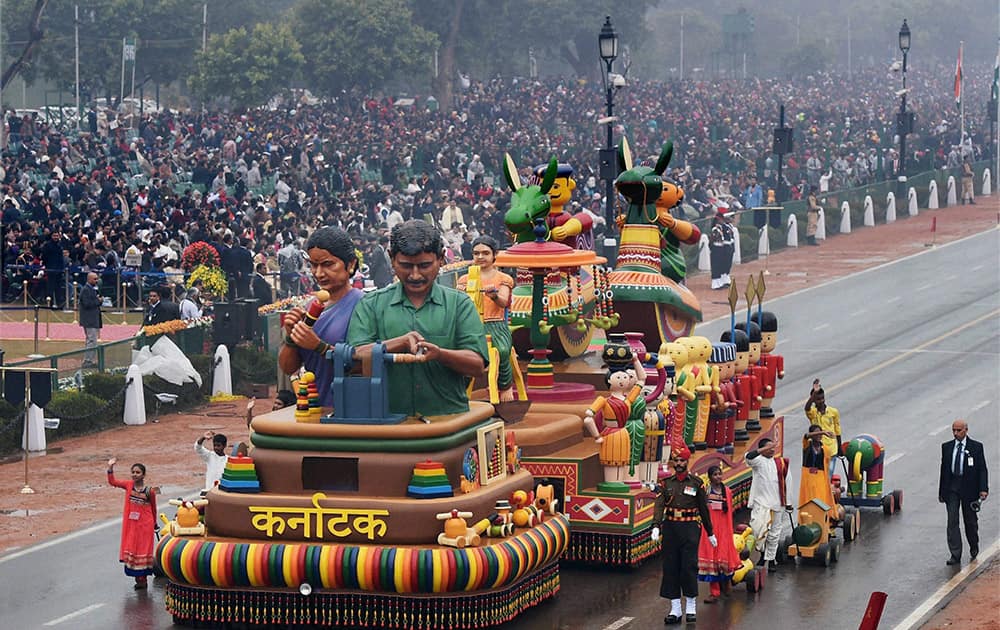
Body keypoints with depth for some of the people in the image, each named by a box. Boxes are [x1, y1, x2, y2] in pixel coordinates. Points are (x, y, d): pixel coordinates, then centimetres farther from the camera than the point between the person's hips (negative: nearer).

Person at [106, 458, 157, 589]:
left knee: (143, 550, 2)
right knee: (131, 549, 8)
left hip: (145, 525, -4)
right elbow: (112, 481, -2)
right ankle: (138, 577, 19)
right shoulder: (129, 485, -2)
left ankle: (143, 579, 10)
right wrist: (110, 468, -17)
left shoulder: (149, 491, -12)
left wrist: (154, 523, 9)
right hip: (130, 525, 4)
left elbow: (153, 508, 0)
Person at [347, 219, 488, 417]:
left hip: (448, 415, 0)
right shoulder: (371, 305, 14)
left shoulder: (459, 304, 13)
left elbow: (477, 365, 4)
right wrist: (400, 343, -12)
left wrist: (439, 354, -14)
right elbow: (355, 357, 1)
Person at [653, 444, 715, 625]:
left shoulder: (696, 482, 3)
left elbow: (704, 508, 7)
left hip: (690, 528, -2)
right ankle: (675, 609, 7)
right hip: (670, 527, 2)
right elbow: (659, 505, -6)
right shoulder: (666, 483, 7)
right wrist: (656, 526, -22)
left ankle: (691, 608, 4)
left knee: (689, 566, -6)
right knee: (670, 567, 2)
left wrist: (710, 533, 10)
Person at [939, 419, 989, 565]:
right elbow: (944, 470, 10)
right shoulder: (947, 447, 7)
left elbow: (982, 469, -4)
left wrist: (983, 489, -16)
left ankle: (974, 548, 35)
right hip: (951, 489, 2)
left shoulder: (976, 447, -2)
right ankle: (955, 555, -2)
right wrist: (941, 492, 9)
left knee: (970, 520, 10)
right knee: (952, 521, -4)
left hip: (969, 487, -2)